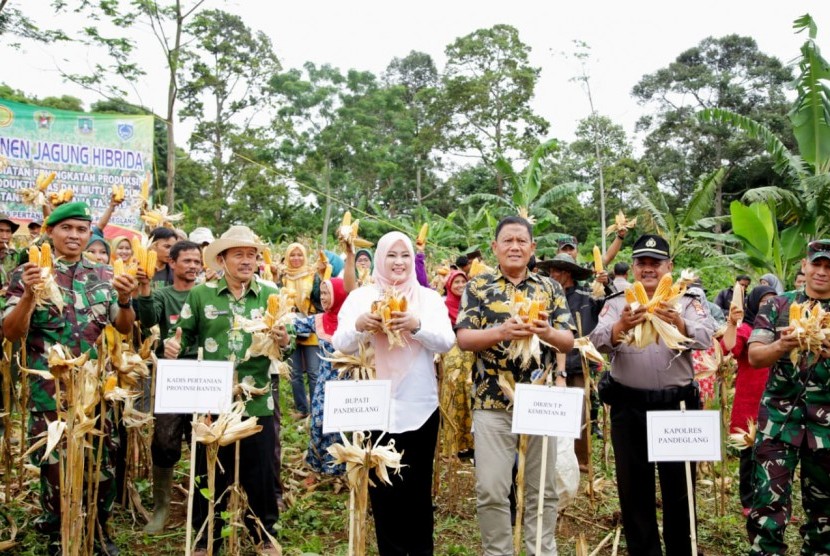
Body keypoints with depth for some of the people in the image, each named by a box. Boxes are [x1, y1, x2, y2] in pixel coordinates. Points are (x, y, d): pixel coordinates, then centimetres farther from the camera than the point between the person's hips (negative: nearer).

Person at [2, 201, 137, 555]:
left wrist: (124, 300, -11)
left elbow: (124, 328, 9)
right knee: (54, 465, 7)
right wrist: (29, 294, -23)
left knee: (103, 463, 8)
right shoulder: (28, 273, -1)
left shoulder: (103, 275, 7)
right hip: (49, 390, -3)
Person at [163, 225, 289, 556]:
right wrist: (173, 345, -15)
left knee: (260, 473, 11)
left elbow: (286, 341, 6)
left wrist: (284, 340, -17)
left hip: (257, 401, 1)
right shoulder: (200, 294, 1)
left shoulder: (271, 295, 4)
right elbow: (184, 334, 7)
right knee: (210, 473, 13)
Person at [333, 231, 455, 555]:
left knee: (418, 486, 10)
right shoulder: (361, 296, 3)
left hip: (420, 406, 0)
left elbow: (447, 342, -7)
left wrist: (417, 325, -26)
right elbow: (341, 345, -6)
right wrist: (358, 325, -27)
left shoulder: (429, 297, 4)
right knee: (382, 487, 8)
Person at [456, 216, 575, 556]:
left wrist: (547, 332, -19)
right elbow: (464, 338, -5)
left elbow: (568, 341, 4)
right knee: (491, 490, 3)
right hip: (492, 402, -2)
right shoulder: (478, 287, 3)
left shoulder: (550, 288, 8)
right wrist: (502, 331, -22)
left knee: (543, 488, 11)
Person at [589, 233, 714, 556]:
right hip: (628, 407, 1)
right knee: (633, 485, 10)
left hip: (676, 404, 0)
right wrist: (620, 327, -35)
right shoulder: (617, 303, 4)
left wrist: (679, 325, -36)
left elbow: (706, 338, -14)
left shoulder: (688, 302, 4)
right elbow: (599, 341, -13)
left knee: (678, 484, 9)